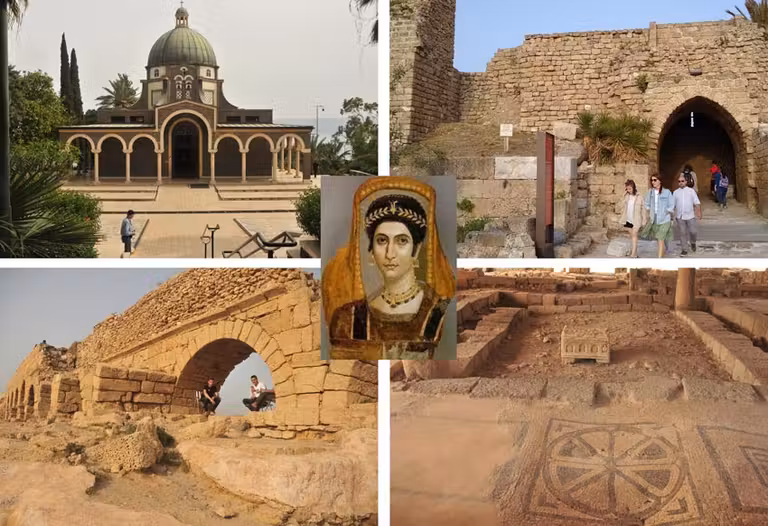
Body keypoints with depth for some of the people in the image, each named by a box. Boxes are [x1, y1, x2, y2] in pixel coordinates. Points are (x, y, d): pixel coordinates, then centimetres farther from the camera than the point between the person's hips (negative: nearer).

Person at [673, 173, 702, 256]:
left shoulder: (691, 191, 3)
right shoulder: (676, 192, 6)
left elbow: (697, 203, 1)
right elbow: (673, 204, 11)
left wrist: (699, 213, -8)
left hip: (690, 216, -1)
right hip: (680, 217, 1)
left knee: (692, 232, 1)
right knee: (682, 233, 2)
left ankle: (693, 243, 31)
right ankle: (684, 249, 11)